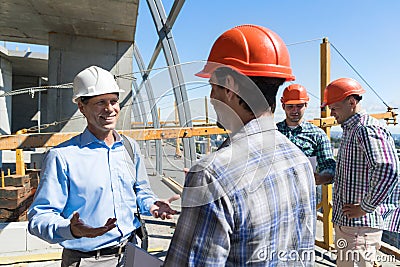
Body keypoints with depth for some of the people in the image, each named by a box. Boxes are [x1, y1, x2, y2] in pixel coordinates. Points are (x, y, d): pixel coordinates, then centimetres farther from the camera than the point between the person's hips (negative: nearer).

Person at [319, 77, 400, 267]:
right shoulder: (350, 129, 15)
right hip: (344, 221, 10)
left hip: (361, 223, -10)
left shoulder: (368, 129, -18)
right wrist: (331, 178, 13)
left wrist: (365, 208, -23)